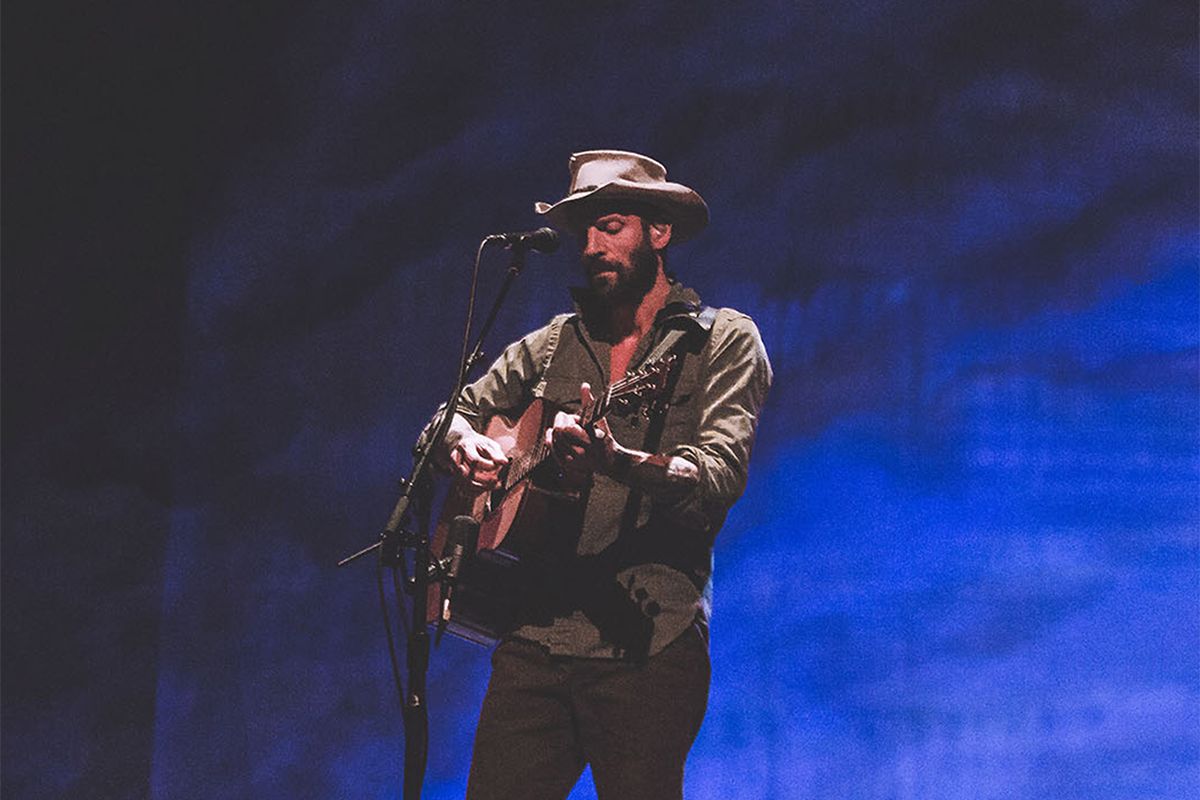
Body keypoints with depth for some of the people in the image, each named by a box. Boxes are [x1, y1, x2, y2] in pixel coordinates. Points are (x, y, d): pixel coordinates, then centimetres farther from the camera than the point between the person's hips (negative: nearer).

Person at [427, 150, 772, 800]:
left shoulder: (722, 341, 3)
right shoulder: (550, 346, 17)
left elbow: (718, 478, -12)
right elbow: (449, 422, 22)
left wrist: (618, 461, -31)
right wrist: (465, 447, -3)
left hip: (647, 646, -4)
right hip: (534, 638, 4)